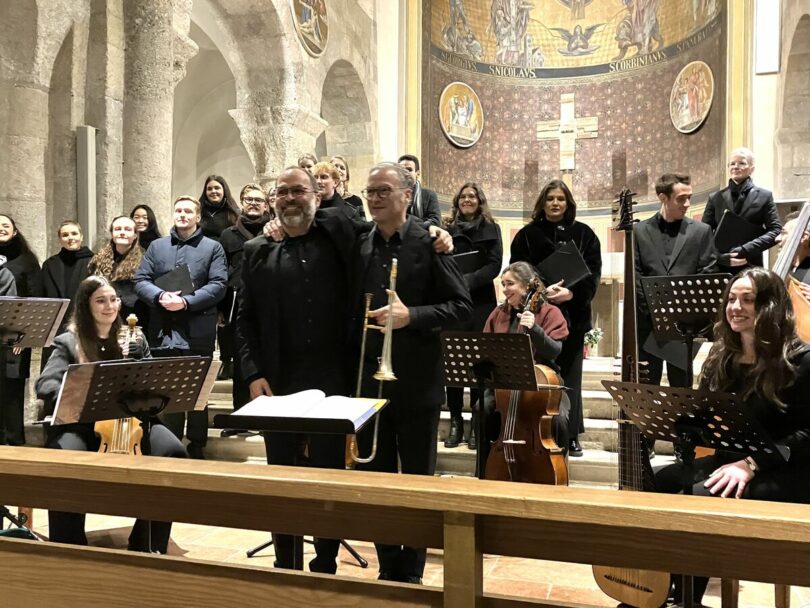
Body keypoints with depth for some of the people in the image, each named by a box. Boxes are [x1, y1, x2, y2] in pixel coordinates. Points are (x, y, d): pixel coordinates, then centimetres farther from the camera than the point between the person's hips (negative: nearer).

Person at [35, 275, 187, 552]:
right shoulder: (68, 342, 6)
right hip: (80, 424, -2)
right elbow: (45, 384, -7)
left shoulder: (134, 339, 15)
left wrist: (140, 360, -7)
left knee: (173, 452, -26)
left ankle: (148, 545, -9)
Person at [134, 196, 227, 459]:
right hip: (164, 330, 3)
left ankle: (197, 446, 18)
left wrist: (186, 301, -17)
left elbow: (218, 285, -7)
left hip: (198, 331, -2)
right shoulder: (157, 246, 13)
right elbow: (140, 280, 7)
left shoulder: (213, 248, 4)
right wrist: (160, 296, -13)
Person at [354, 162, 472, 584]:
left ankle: (412, 573, 25)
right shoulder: (357, 245, 6)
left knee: (417, 480, 9)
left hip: (415, 383, -4)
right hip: (367, 381, 4)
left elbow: (462, 306, -8)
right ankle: (388, 569, 29)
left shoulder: (429, 243, -6)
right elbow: (349, 308, 11)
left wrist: (411, 316, -21)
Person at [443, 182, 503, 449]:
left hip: (481, 302, 0)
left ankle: (477, 423, 7)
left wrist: (469, 280, -16)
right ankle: (455, 421, 8)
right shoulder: (447, 230, 10)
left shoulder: (491, 229, 8)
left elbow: (495, 265, -2)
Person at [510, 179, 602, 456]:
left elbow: (593, 272, 1)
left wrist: (572, 292, -16)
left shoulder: (583, 234, 7)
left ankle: (571, 435, 13)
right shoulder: (527, 234, 5)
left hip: (573, 314, 1)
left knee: (570, 376, 5)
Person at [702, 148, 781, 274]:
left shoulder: (764, 196, 7)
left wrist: (746, 250, -13)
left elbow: (776, 231, 0)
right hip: (720, 267, 1)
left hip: (751, 267, -1)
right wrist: (720, 257, -11)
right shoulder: (715, 198, 10)